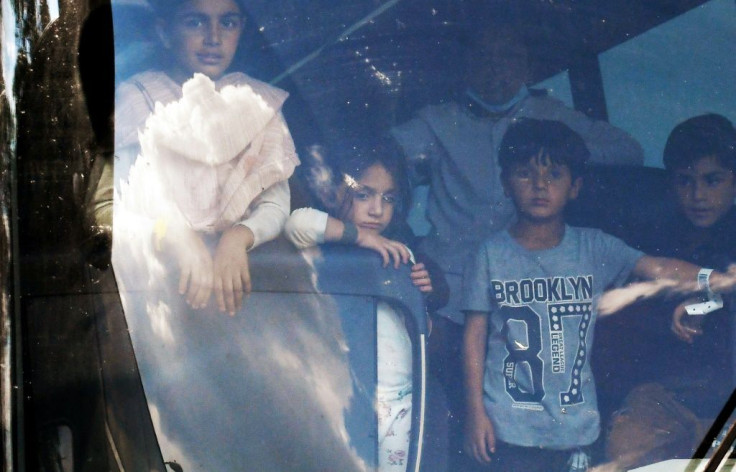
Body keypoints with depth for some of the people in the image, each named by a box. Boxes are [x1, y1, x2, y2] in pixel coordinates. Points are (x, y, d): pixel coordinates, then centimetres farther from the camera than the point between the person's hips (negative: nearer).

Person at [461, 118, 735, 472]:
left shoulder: (594, 248, 2)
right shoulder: (492, 254, -2)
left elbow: (659, 269, -8)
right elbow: (475, 334, 0)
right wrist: (475, 410, -2)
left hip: (575, 425, 2)